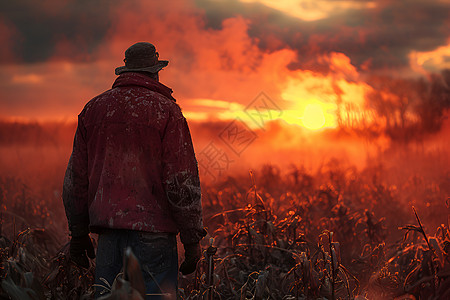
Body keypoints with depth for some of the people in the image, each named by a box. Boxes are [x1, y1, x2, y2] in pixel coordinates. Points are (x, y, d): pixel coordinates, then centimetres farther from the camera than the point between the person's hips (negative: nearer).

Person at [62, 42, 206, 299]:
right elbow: (183, 180, -8)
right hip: (152, 229, -5)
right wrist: (193, 238, -3)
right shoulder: (166, 111, -3)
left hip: (109, 232, 5)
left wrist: (78, 233, 21)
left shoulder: (94, 109, 12)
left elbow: (76, 178, 14)